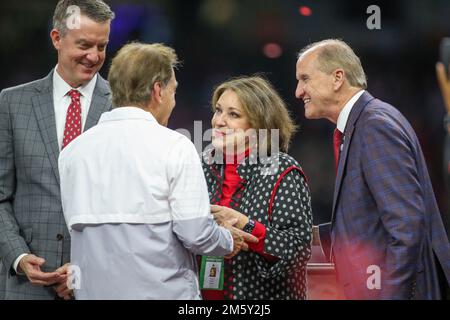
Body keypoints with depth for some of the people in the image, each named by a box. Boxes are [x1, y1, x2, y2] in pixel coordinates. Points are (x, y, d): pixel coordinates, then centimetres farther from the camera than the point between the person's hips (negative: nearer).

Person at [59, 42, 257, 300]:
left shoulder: (72, 151, 4)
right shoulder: (174, 146, -8)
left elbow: (78, 226, 5)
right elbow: (196, 233, -13)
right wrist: (228, 241, 8)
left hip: (93, 290, 5)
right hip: (164, 291, -5)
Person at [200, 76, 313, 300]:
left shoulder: (283, 173, -12)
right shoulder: (204, 163, 1)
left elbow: (299, 246, -18)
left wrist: (243, 225, -24)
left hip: (262, 293, -4)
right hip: (204, 291, 4)